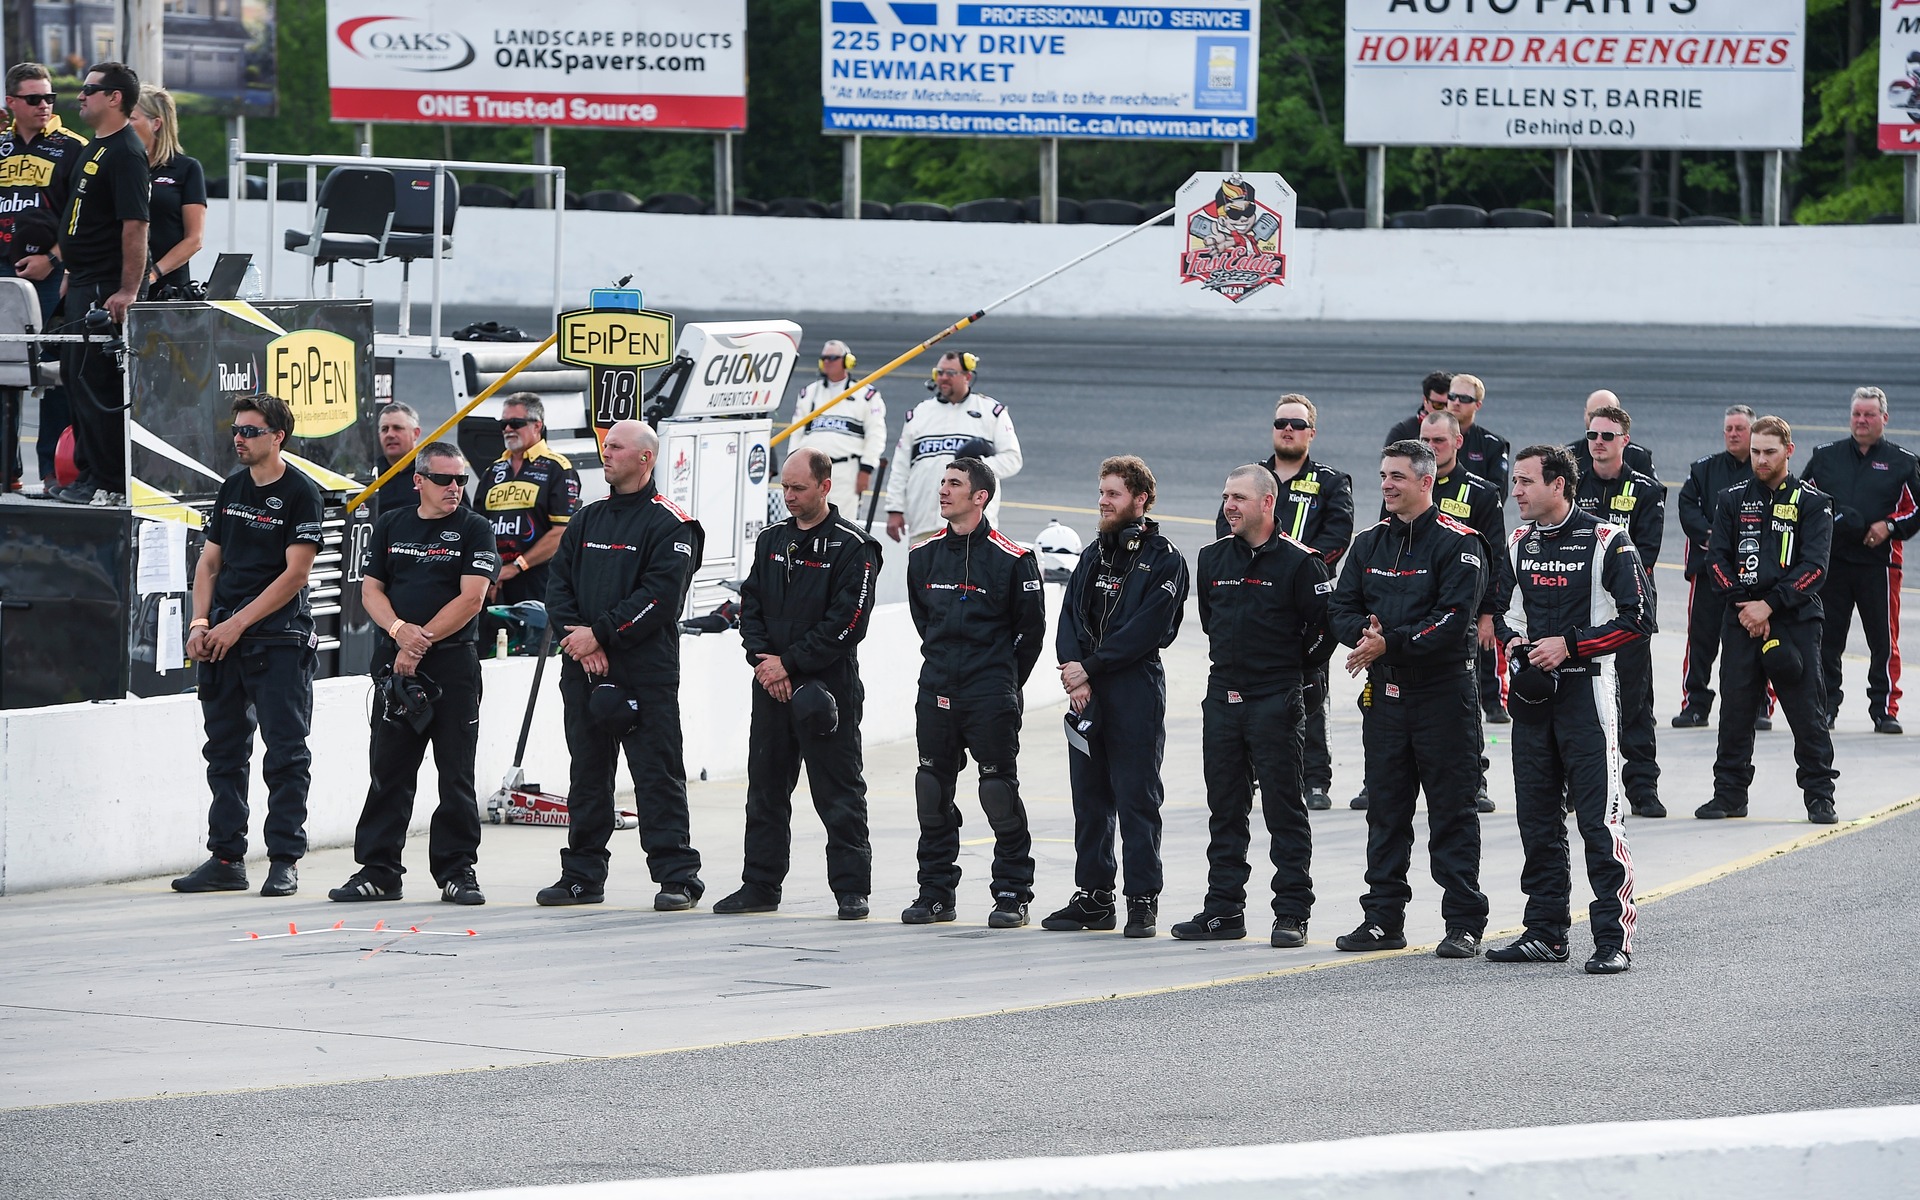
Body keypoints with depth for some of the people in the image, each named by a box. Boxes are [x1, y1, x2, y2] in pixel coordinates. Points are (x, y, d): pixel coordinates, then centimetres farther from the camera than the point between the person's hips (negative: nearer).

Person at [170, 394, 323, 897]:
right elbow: (210, 562, 16)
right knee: (224, 751, 9)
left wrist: (238, 624, -14)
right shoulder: (232, 488, 13)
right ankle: (226, 859, 14)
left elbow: (295, 574, -13)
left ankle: (285, 860, -2)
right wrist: (201, 623, 1)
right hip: (222, 643, 7)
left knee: (285, 754, -4)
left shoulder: (301, 493, -7)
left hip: (279, 641, -7)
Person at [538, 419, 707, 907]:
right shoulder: (587, 520, 16)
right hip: (583, 669, 7)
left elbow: (659, 596, -15)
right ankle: (582, 875, 18)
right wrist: (578, 638, -6)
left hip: (646, 674, -6)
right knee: (587, 772, 11)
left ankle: (677, 876, -4)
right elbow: (558, 584, 11)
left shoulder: (670, 525, -5)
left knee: (657, 774, -6)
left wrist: (600, 634, -15)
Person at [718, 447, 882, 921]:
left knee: (839, 792, -1)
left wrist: (789, 663, -13)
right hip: (771, 685, 6)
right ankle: (760, 885, 18)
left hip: (828, 686, -6)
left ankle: (851, 889, 4)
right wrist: (762, 658, -5)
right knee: (766, 788, 10)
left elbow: (847, 621, -14)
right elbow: (750, 603, 12)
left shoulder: (853, 547, -8)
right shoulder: (772, 540, 11)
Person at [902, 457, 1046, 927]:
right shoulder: (924, 556, 8)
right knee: (932, 794, 6)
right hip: (936, 694, 5)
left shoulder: (1012, 560, -8)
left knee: (999, 792, -5)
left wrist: (1005, 682, 5)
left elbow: (1032, 629, 1)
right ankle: (935, 892, 16)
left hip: (990, 698, -5)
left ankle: (1012, 894, 3)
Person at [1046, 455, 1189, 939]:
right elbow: (1070, 618, 8)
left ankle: (1143, 902, 0)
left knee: (1137, 799, -4)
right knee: (1090, 798, 9)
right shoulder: (1094, 554, 16)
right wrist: (1076, 676, -8)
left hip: (1136, 694, -6)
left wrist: (1089, 667, -14)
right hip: (1087, 697, 6)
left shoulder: (1164, 560, -4)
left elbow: (1147, 628, -13)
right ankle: (1093, 896, 16)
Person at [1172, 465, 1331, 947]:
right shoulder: (1214, 558, 10)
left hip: (1276, 703, -6)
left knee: (1284, 811, -2)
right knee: (1224, 811, 9)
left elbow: (1322, 629, -6)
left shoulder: (1298, 562, -9)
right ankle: (1224, 911, 14)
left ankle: (1291, 914, 1)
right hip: (1222, 699, 6)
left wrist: (1290, 670, 3)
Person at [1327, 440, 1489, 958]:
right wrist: (1365, 633, -13)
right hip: (1384, 693, 6)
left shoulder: (1458, 543, -8)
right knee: (1385, 811, 9)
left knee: (1452, 813, -2)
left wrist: (1391, 643, -21)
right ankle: (1383, 919, 15)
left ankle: (1464, 924, 1)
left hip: (1442, 690, -6)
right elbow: (1341, 607, 9)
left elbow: (1453, 619, -17)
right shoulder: (1370, 543, 13)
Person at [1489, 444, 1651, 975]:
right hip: (1532, 690, 7)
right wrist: (1512, 640, 3)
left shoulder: (1606, 541, -8)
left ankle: (1613, 939, -9)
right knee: (1537, 819, 9)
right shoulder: (1518, 543, 11)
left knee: (1599, 819, -10)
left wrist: (1568, 644, -15)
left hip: (1584, 688, -7)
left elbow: (1638, 618, -11)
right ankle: (1546, 933, 17)